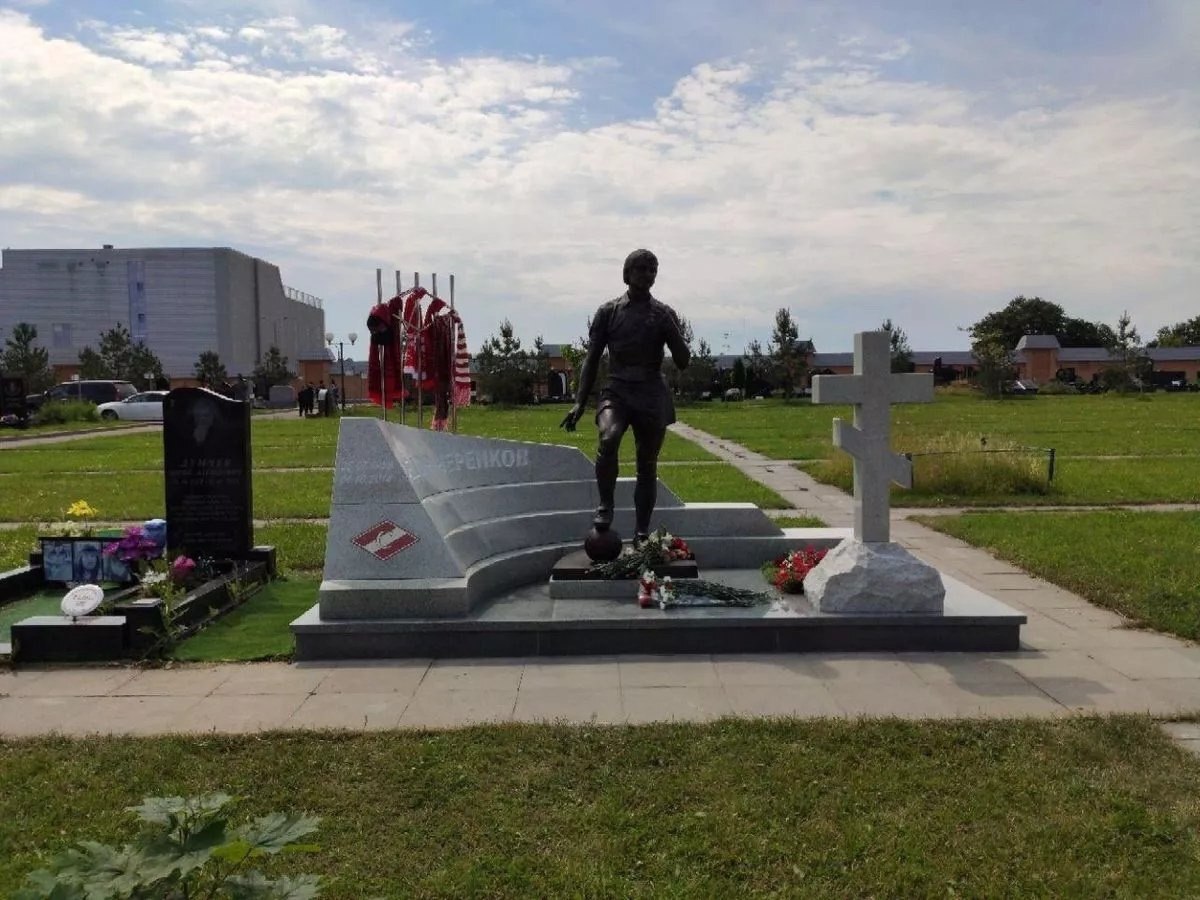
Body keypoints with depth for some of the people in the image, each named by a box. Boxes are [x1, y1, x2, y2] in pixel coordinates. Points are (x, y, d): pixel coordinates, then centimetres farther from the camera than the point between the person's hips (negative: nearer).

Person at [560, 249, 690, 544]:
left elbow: (683, 361, 4)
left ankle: (641, 534, 15)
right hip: (616, 390, -1)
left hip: (652, 395, 1)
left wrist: (670, 329, -12)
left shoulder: (664, 314, 7)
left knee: (647, 467, 4)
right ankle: (606, 506, -13)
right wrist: (580, 402, 0)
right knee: (608, 438, -31)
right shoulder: (608, 312, 5)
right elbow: (592, 359, 7)